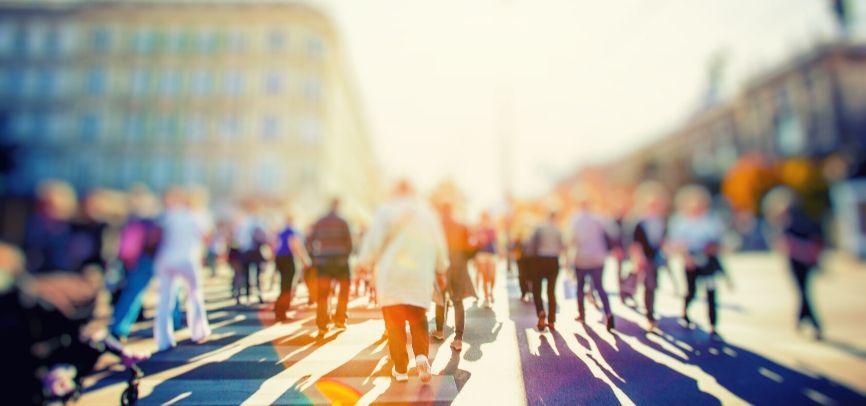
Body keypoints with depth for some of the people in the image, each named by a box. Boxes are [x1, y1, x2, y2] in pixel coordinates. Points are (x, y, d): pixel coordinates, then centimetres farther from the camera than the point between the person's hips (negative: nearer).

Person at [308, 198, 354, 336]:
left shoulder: (319, 223, 7)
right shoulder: (342, 222, -2)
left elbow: (310, 241, 4)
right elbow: (348, 242, -6)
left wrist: (314, 256, 12)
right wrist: (347, 255, 6)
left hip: (323, 261, 2)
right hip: (340, 259, -2)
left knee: (322, 294, 6)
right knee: (344, 288, 16)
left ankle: (322, 325, 4)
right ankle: (339, 319, 15)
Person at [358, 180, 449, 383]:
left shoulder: (387, 211, 0)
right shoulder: (428, 212, 11)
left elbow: (374, 241, -5)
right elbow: (440, 244, 15)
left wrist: (366, 263, 7)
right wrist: (441, 271, 25)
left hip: (392, 276, -3)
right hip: (420, 277, 3)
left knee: (395, 323, 6)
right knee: (418, 320, 14)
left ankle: (401, 369, 10)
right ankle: (421, 355, -8)